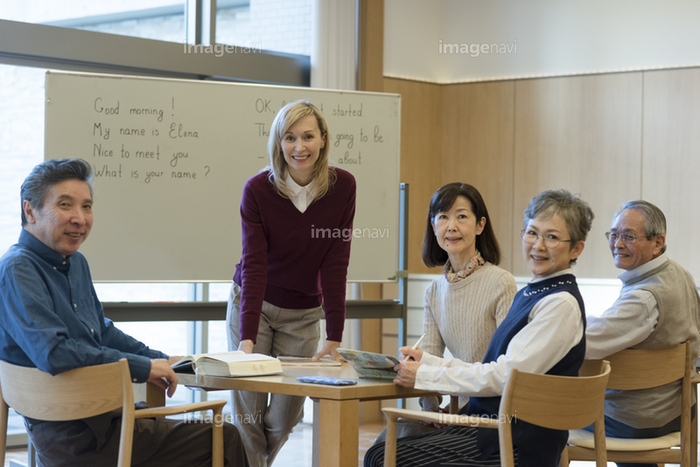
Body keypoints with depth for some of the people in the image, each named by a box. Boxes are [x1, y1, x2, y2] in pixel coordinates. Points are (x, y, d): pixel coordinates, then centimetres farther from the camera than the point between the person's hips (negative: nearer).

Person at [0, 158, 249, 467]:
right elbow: (54, 354, -28)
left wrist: (160, 360, 14)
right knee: (224, 441, -10)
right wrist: (143, 368, -19)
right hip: (73, 436, -10)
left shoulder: (75, 263, 13)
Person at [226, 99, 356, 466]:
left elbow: (335, 264, -14)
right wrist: (247, 337, -30)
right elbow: (254, 264, -22)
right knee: (247, 410, -2)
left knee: (287, 414, 4)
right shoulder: (258, 189, -19)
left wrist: (335, 337, -16)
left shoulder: (342, 186, -14)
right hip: (253, 304, -2)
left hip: (304, 313, 2)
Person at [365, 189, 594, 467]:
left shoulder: (561, 303, -14)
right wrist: (427, 360, 7)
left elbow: (505, 376, -19)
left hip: (517, 444, -9)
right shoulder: (529, 293, 17)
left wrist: (423, 375, -12)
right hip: (489, 422, 9)